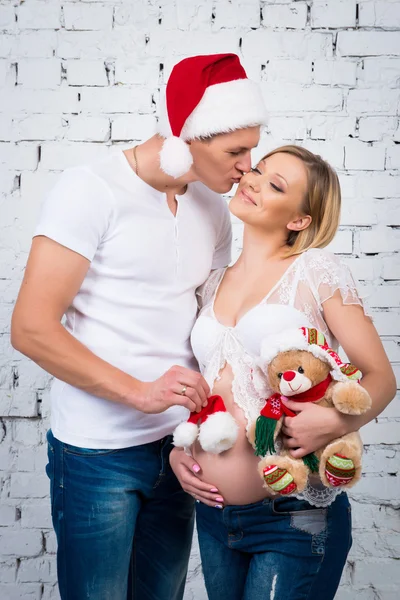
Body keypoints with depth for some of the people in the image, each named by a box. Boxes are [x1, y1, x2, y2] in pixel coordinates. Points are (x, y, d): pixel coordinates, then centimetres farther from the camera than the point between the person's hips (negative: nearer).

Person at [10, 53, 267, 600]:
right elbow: (31, 328, -16)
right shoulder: (91, 191, -13)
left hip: (178, 447, 6)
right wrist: (139, 392, -20)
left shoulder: (213, 207, 7)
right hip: (99, 453, -5)